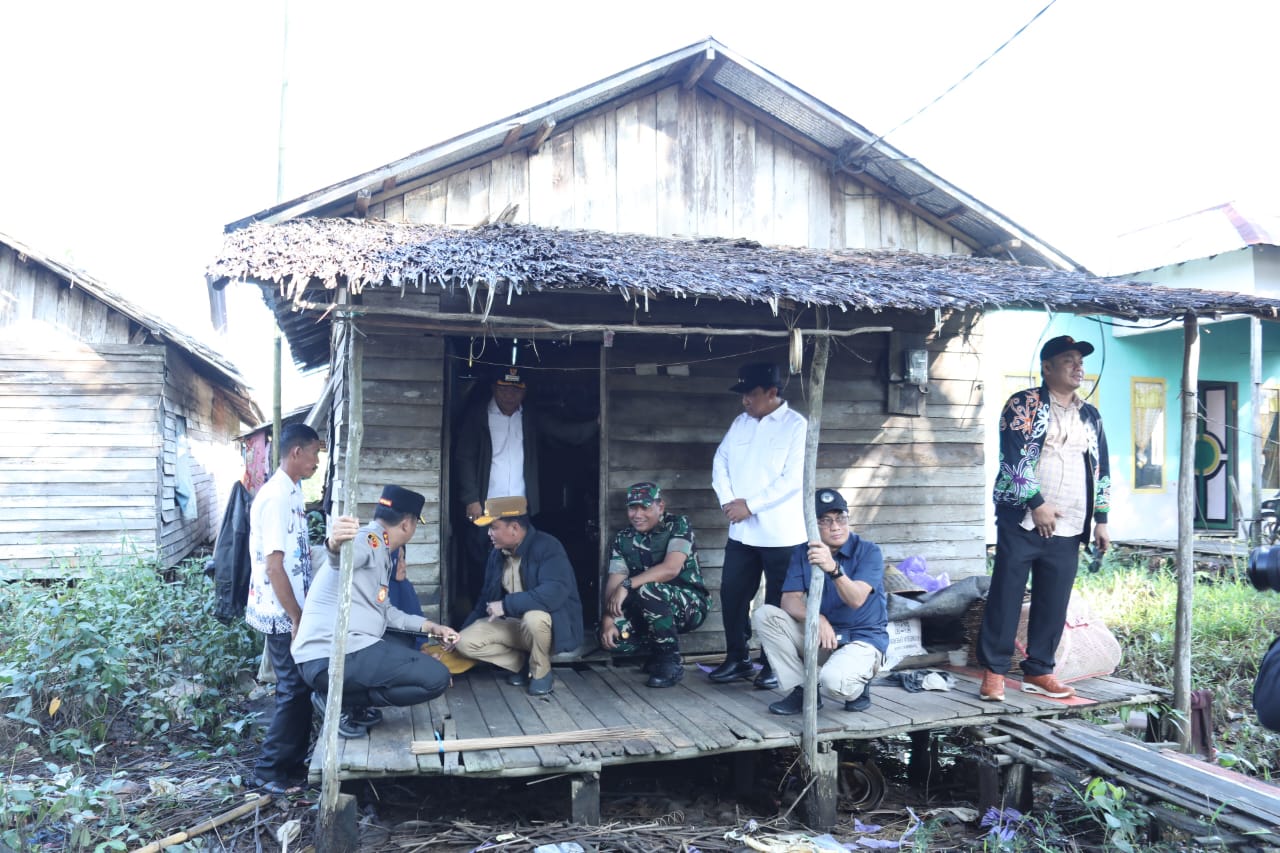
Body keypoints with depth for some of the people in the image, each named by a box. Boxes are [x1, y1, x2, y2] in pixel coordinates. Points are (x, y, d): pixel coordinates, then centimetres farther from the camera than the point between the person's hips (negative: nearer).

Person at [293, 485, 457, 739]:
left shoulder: (380, 552, 24)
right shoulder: (370, 540, -7)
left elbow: (384, 611, 30)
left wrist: (431, 627, 30)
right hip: (333, 657, -11)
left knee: (405, 647, 32)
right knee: (436, 677, -13)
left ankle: (354, 706, 8)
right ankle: (339, 701, -7)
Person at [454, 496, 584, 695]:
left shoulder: (546, 547, -21)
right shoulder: (497, 553, 2)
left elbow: (555, 592, -37)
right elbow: (487, 598, 14)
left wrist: (506, 604, -30)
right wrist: (461, 631, 10)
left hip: (553, 625, -6)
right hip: (514, 624, 6)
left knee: (533, 616, -40)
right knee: (465, 642, -11)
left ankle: (541, 672, -11)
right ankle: (526, 663, 2)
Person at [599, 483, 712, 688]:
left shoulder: (678, 526, -12)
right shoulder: (623, 538, 2)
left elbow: (671, 568, -27)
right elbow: (614, 581, -9)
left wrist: (627, 585, -32)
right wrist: (608, 618, -25)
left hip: (690, 605, -5)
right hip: (648, 612, 5)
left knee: (647, 590, -34)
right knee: (612, 635, -22)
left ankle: (671, 661, -15)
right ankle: (659, 650, 9)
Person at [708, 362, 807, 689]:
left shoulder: (796, 425, -8)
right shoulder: (740, 423, 11)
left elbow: (793, 479, -16)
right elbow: (720, 462, 8)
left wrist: (750, 505, -16)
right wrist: (728, 501, -9)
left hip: (780, 533, -5)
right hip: (741, 531, 6)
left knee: (778, 601, 6)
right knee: (732, 594, 9)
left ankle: (774, 665, 19)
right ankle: (737, 659, 24)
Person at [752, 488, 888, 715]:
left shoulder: (868, 551, -10)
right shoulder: (802, 553, 2)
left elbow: (856, 600, -25)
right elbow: (790, 600, -7)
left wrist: (833, 568, -43)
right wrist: (817, 618, -28)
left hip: (862, 639, -5)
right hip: (820, 635, 5)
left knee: (833, 680, -36)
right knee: (764, 615, -15)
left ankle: (856, 687, 4)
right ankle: (803, 690, -8)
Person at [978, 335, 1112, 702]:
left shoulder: (1091, 416, 16)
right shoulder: (1023, 405, -2)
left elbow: (1102, 471, 19)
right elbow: (1013, 458, -11)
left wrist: (1101, 520, 13)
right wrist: (1037, 504, -14)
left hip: (1067, 529, 5)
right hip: (1022, 521, -5)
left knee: (1054, 604, 7)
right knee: (1006, 597, -2)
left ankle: (1039, 671, 20)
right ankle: (993, 671, 6)